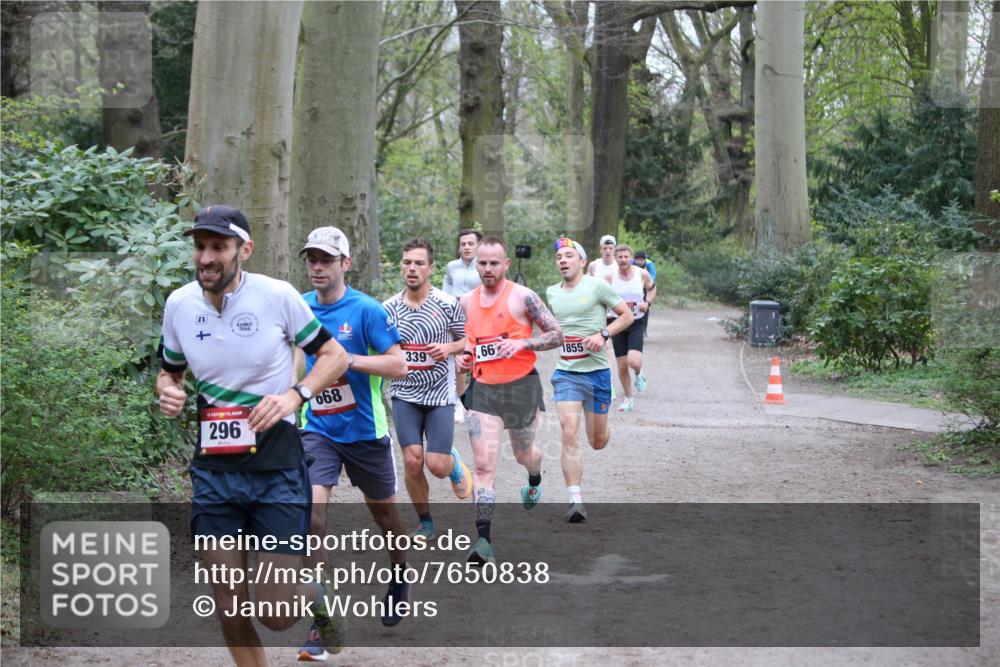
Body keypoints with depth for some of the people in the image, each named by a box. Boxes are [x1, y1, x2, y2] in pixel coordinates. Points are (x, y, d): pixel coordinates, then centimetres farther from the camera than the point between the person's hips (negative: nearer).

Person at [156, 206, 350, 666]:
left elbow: (334, 356, 0)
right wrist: (167, 391, -7)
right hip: (213, 469, 3)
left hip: (277, 469, -3)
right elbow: (169, 371, 17)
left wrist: (294, 395, -17)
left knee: (277, 614, -5)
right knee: (229, 609, 5)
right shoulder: (179, 304, 0)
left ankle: (315, 597, 30)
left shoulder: (277, 295, -10)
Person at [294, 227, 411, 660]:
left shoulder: (367, 310, -13)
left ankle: (400, 577, 47)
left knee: (383, 510, 16)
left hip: (365, 430, -2)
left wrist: (346, 359, -27)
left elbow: (398, 365, -19)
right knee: (312, 508, -17)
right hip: (317, 430, 2)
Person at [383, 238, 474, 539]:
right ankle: (425, 522, 15)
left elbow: (469, 339, 4)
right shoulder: (389, 308, 1)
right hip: (405, 394, 2)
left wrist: (449, 348, -15)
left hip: (440, 393, -2)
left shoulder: (448, 304, -5)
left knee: (437, 465, -7)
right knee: (412, 461, -5)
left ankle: (454, 462, 32)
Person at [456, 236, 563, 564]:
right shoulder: (467, 302, 5)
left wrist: (522, 344, -22)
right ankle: (484, 539, -13)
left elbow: (557, 335, -7)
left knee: (523, 454, 19)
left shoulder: (522, 297, -9)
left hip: (521, 386, -2)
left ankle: (534, 481, 57)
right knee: (483, 466, -10)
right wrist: (461, 357, 0)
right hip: (482, 389, 2)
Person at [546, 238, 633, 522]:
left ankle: (602, 428, 49)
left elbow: (627, 315, -1)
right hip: (566, 373, 2)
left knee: (598, 442, 10)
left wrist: (603, 334, -14)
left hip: (597, 371, -2)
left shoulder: (597, 286, -5)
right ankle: (575, 501, -16)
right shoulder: (551, 293, 8)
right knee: (569, 434, -16)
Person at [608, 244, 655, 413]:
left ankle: (639, 374, 17)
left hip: (636, 323, -1)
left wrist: (647, 302, -6)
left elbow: (652, 289, 13)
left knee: (634, 361, -21)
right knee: (622, 366, 5)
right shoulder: (609, 277, -6)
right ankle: (628, 398, 26)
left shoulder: (642, 274, -6)